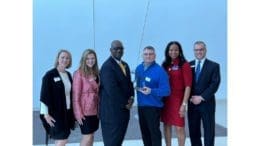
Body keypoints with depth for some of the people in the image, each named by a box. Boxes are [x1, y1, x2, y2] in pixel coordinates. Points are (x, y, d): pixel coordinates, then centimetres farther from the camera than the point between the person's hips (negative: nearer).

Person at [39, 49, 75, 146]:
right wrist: (46, 114, -17)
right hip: (55, 113, -6)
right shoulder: (50, 75, -9)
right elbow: (44, 95, -12)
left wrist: (72, 112, 14)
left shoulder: (68, 75, 10)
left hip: (67, 112, 6)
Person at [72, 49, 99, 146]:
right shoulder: (79, 73, -11)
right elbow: (76, 95, -13)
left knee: (91, 136, 12)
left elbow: (98, 93, 11)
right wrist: (78, 113, -16)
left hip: (95, 110, 6)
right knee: (87, 137, -3)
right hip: (84, 111, -6)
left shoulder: (96, 73, 8)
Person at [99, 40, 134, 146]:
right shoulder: (107, 66, -16)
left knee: (119, 137, 15)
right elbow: (111, 89, -22)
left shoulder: (125, 65, 13)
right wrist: (125, 103, -13)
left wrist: (131, 98, 0)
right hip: (112, 110, -8)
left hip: (124, 108, 8)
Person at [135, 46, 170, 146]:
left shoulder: (160, 70, -15)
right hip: (141, 105, 7)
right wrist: (137, 88, 2)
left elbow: (166, 91, -18)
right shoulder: (138, 68, 5)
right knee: (144, 131, 18)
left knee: (154, 131, -1)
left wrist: (151, 91, -28)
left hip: (153, 106, -7)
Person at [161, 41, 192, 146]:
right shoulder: (165, 65, 9)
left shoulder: (184, 65, -6)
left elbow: (188, 85, -10)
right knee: (166, 125, 10)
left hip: (177, 100, -5)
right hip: (166, 100, 5)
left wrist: (184, 104, -15)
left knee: (179, 127, -4)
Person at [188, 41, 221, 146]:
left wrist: (201, 97, -15)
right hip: (192, 103, 3)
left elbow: (215, 84, -8)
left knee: (209, 131, 4)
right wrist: (191, 97, -9)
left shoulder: (214, 66, 1)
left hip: (207, 103, -2)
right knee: (193, 131, 7)